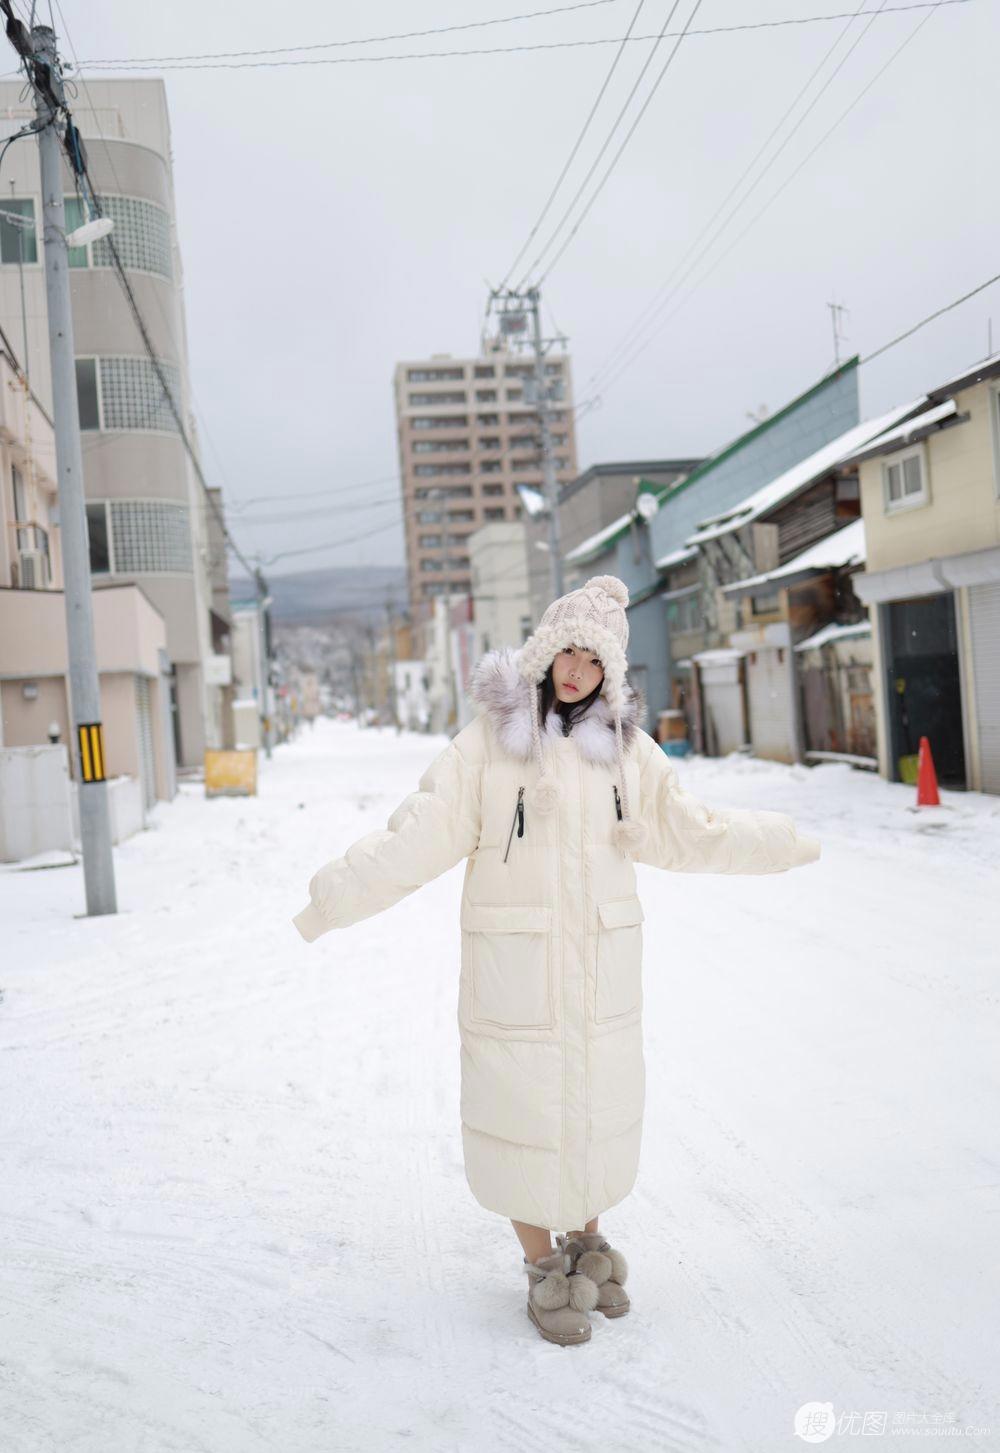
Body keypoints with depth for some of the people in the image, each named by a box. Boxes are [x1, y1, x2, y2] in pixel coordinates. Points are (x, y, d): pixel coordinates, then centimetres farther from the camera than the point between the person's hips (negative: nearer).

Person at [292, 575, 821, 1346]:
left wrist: (782, 842, 15)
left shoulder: (625, 746, 4)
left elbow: (687, 833, 12)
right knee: (520, 1107, 3)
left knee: (598, 1101, 13)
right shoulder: (489, 740, -6)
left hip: (601, 961, 3)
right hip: (514, 961, -3)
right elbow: (422, 835, -11)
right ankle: (543, 1267, 26)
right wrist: (337, 894, -20)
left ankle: (586, 1238, 39)